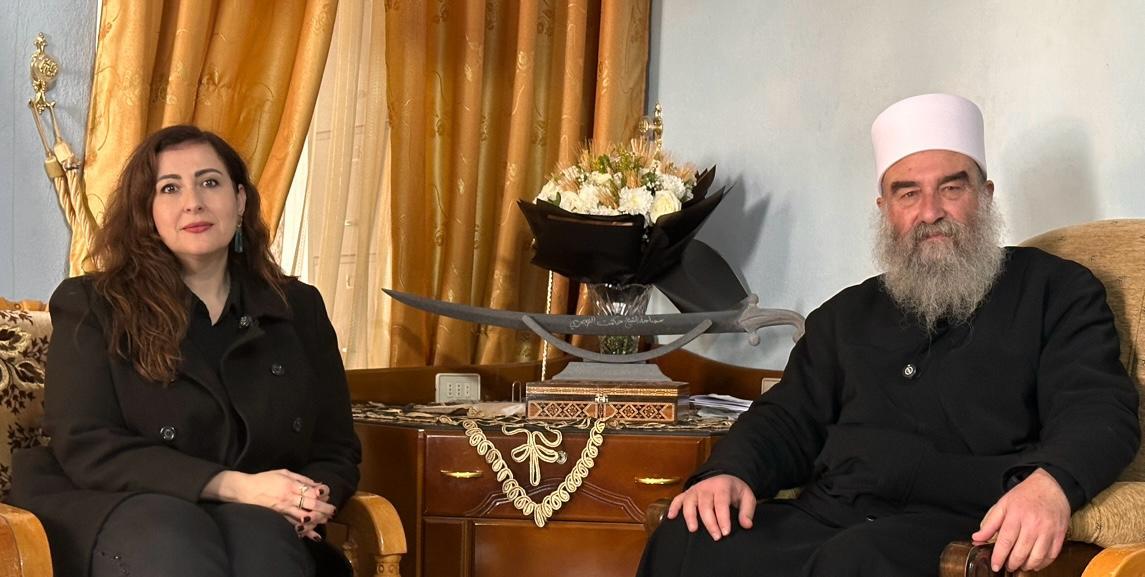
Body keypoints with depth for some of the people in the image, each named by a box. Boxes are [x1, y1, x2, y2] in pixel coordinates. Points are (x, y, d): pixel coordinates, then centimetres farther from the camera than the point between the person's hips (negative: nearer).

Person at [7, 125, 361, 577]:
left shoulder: (299, 309, 18)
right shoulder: (89, 307, 8)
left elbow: (337, 450, 19)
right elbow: (85, 446, -5)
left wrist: (313, 499, -7)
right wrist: (236, 486, -15)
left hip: (260, 521, 2)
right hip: (126, 512, -1)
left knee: (255, 528, -36)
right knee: (162, 528, -38)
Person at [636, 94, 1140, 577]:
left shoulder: (1055, 290, 12)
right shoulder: (848, 314, 27)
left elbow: (1101, 408, -3)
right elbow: (790, 418, 24)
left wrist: (1050, 483, -27)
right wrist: (732, 471, -1)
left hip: (957, 531, -5)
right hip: (826, 520, 5)